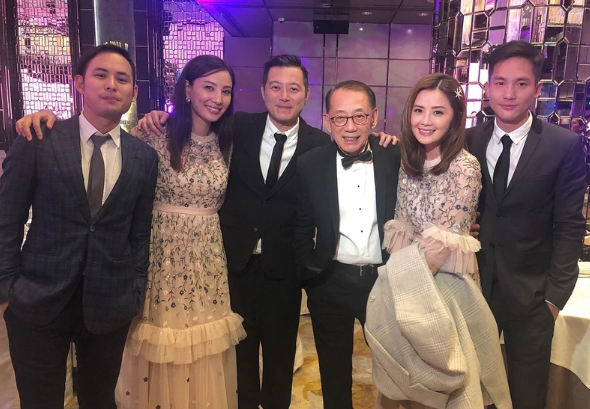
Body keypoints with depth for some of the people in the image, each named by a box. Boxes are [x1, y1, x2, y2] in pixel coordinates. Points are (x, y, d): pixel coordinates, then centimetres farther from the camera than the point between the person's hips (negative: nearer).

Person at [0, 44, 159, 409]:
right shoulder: (37, 142, -6)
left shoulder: (145, 157, 0)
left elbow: (140, 233, 4)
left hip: (110, 306, 2)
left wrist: (137, 294, 4)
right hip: (37, 301, -1)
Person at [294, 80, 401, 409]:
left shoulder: (396, 160, -7)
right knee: (334, 373, 20)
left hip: (386, 280, 0)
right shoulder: (310, 166, -6)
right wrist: (309, 272, -1)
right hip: (331, 284, 1)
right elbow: (301, 229, 3)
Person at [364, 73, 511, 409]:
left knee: (431, 366, 12)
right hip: (407, 279, 6)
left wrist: (407, 277, -14)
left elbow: (444, 242, -18)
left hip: (442, 280, -5)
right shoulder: (408, 158, 2)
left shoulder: (464, 167, -18)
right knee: (405, 364, 19)